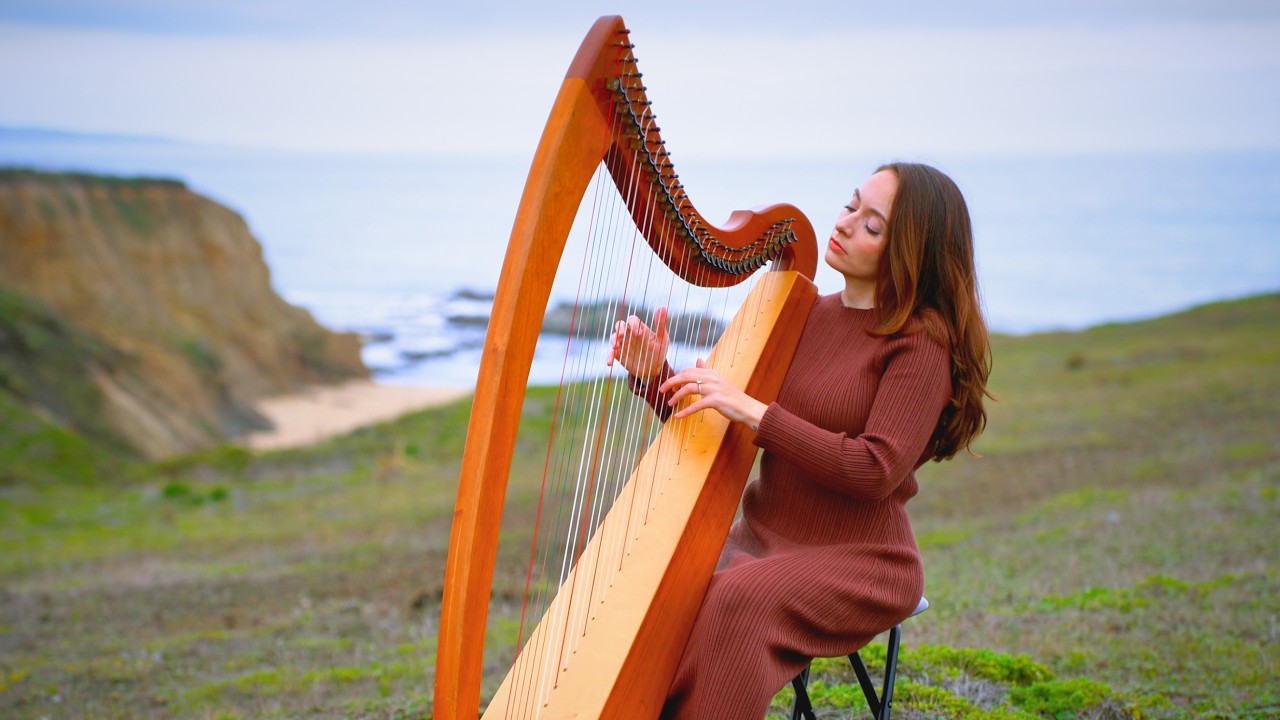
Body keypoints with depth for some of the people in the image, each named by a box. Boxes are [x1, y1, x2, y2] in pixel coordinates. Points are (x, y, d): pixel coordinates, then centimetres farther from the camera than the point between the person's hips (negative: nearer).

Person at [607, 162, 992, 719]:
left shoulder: (921, 340, -9)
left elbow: (877, 471, -20)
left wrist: (753, 412, -22)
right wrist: (654, 376, -6)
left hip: (860, 561, -5)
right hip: (761, 540, 6)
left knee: (739, 601, -33)